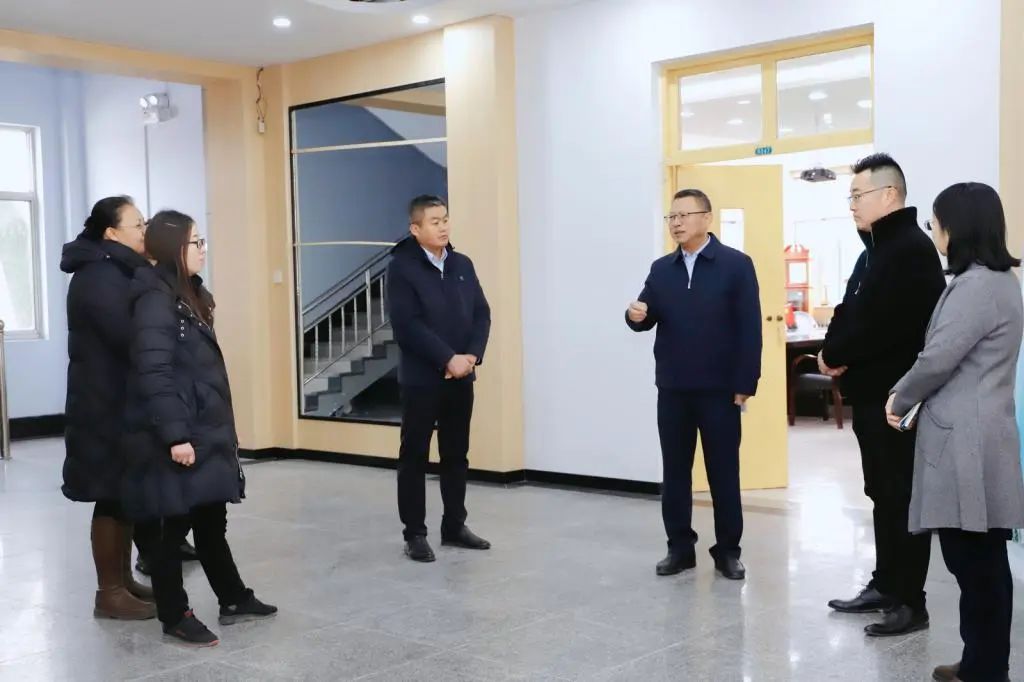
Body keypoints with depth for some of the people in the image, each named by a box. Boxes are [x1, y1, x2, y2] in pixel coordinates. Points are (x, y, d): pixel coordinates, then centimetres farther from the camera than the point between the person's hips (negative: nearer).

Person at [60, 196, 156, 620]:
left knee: (127, 495, 15)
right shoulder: (99, 277, -17)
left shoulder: (119, 273, 16)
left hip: (125, 404, 10)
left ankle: (123, 581, 25)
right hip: (107, 407, -10)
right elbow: (131, 337, -25)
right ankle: (110, 593, 8)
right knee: (112, 498, -2)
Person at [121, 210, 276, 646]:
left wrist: (220, 429, 19)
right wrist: (175, 435, -25)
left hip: (203, 431, 9)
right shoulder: (155, 298, -14)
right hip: (176, 437, -9)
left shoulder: (187, 295, 15)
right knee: (175, 526, 2)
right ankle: (175, 616, 15)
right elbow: (154, 373, -22)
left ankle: (234, 600, 26)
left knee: (211, 521, 16)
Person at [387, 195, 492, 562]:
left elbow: (482, 314, 6)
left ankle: (454, 526, 24)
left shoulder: (463, 264, 9)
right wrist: (448, 359, -19)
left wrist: (472, 355, -10)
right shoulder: (402, 268, -8)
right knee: (414, 457, 3)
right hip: (421, 377, -5)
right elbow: (407, 325, -17)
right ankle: (415, 533, 11)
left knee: (456, 455, 12)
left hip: (461, 377, 5)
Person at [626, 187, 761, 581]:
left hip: (719, 388, -4)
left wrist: (745, 384, -12)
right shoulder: (661, 269, 10)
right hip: (672, 388, 4)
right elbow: (647, 318, 6)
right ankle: (680, 547, 19)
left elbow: (750, 328, -7)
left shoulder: (736, 265, -4)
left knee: (723, 472, 6)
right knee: (675, 471, 9)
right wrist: (637, 315, -19)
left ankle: (727, 551, 16)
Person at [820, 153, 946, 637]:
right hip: (873, 392, 10)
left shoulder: (911, 249, -15)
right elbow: (851, 312, 16)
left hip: (897, 395, -10)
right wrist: (835, 351, -3)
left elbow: (881, 324, -24)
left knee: (903, 498, -2)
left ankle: (909, 602, 6)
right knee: (883, 495, 16)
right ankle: (885, 585, 26)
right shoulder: (880, 247, 17)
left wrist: (834, 355, -11)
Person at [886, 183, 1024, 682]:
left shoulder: (976, 286, -17)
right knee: (982, 561, 15)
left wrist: (899, 400, -2)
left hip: (966, 443, -10)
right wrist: (909, 395, 12)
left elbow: (938, 359, -18)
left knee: (975, 563, -2)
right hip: (973, 438, 10)